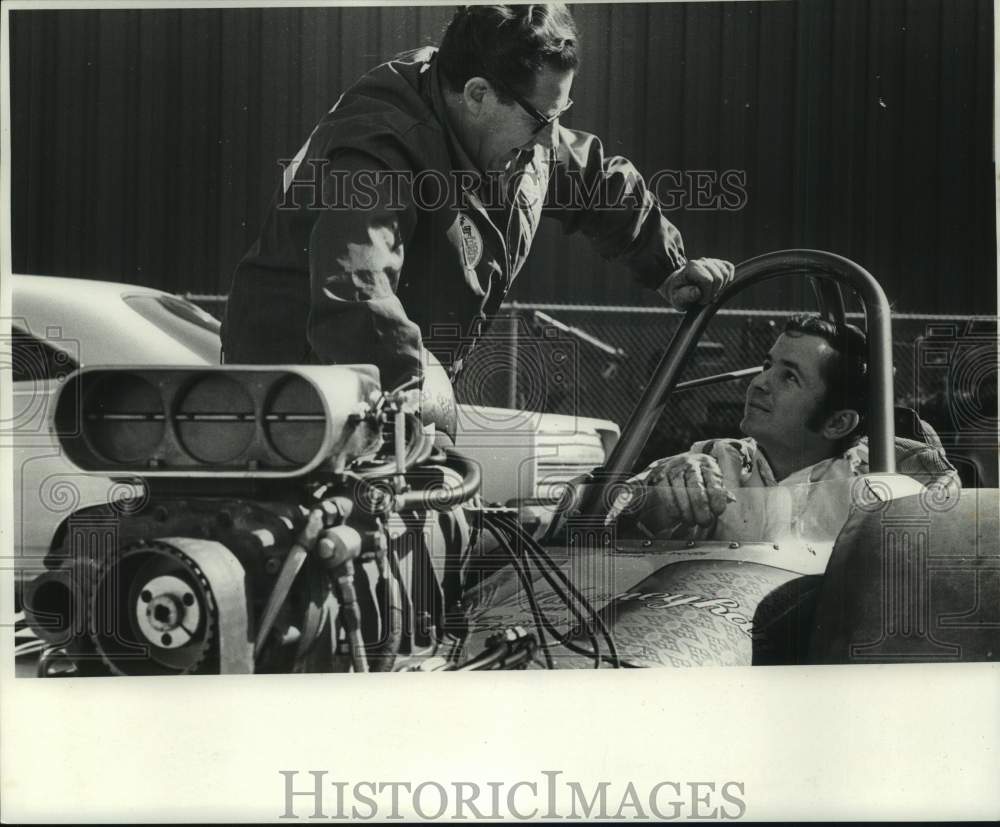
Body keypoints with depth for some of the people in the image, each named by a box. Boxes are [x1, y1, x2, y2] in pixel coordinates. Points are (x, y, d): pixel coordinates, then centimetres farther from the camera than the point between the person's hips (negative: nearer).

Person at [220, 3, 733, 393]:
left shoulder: (529, 138, 0)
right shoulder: (376, 154, -30)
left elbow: (602, 181, 19)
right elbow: (350, 301, -43)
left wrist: (671, 268, 21)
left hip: (412, 388, 8)